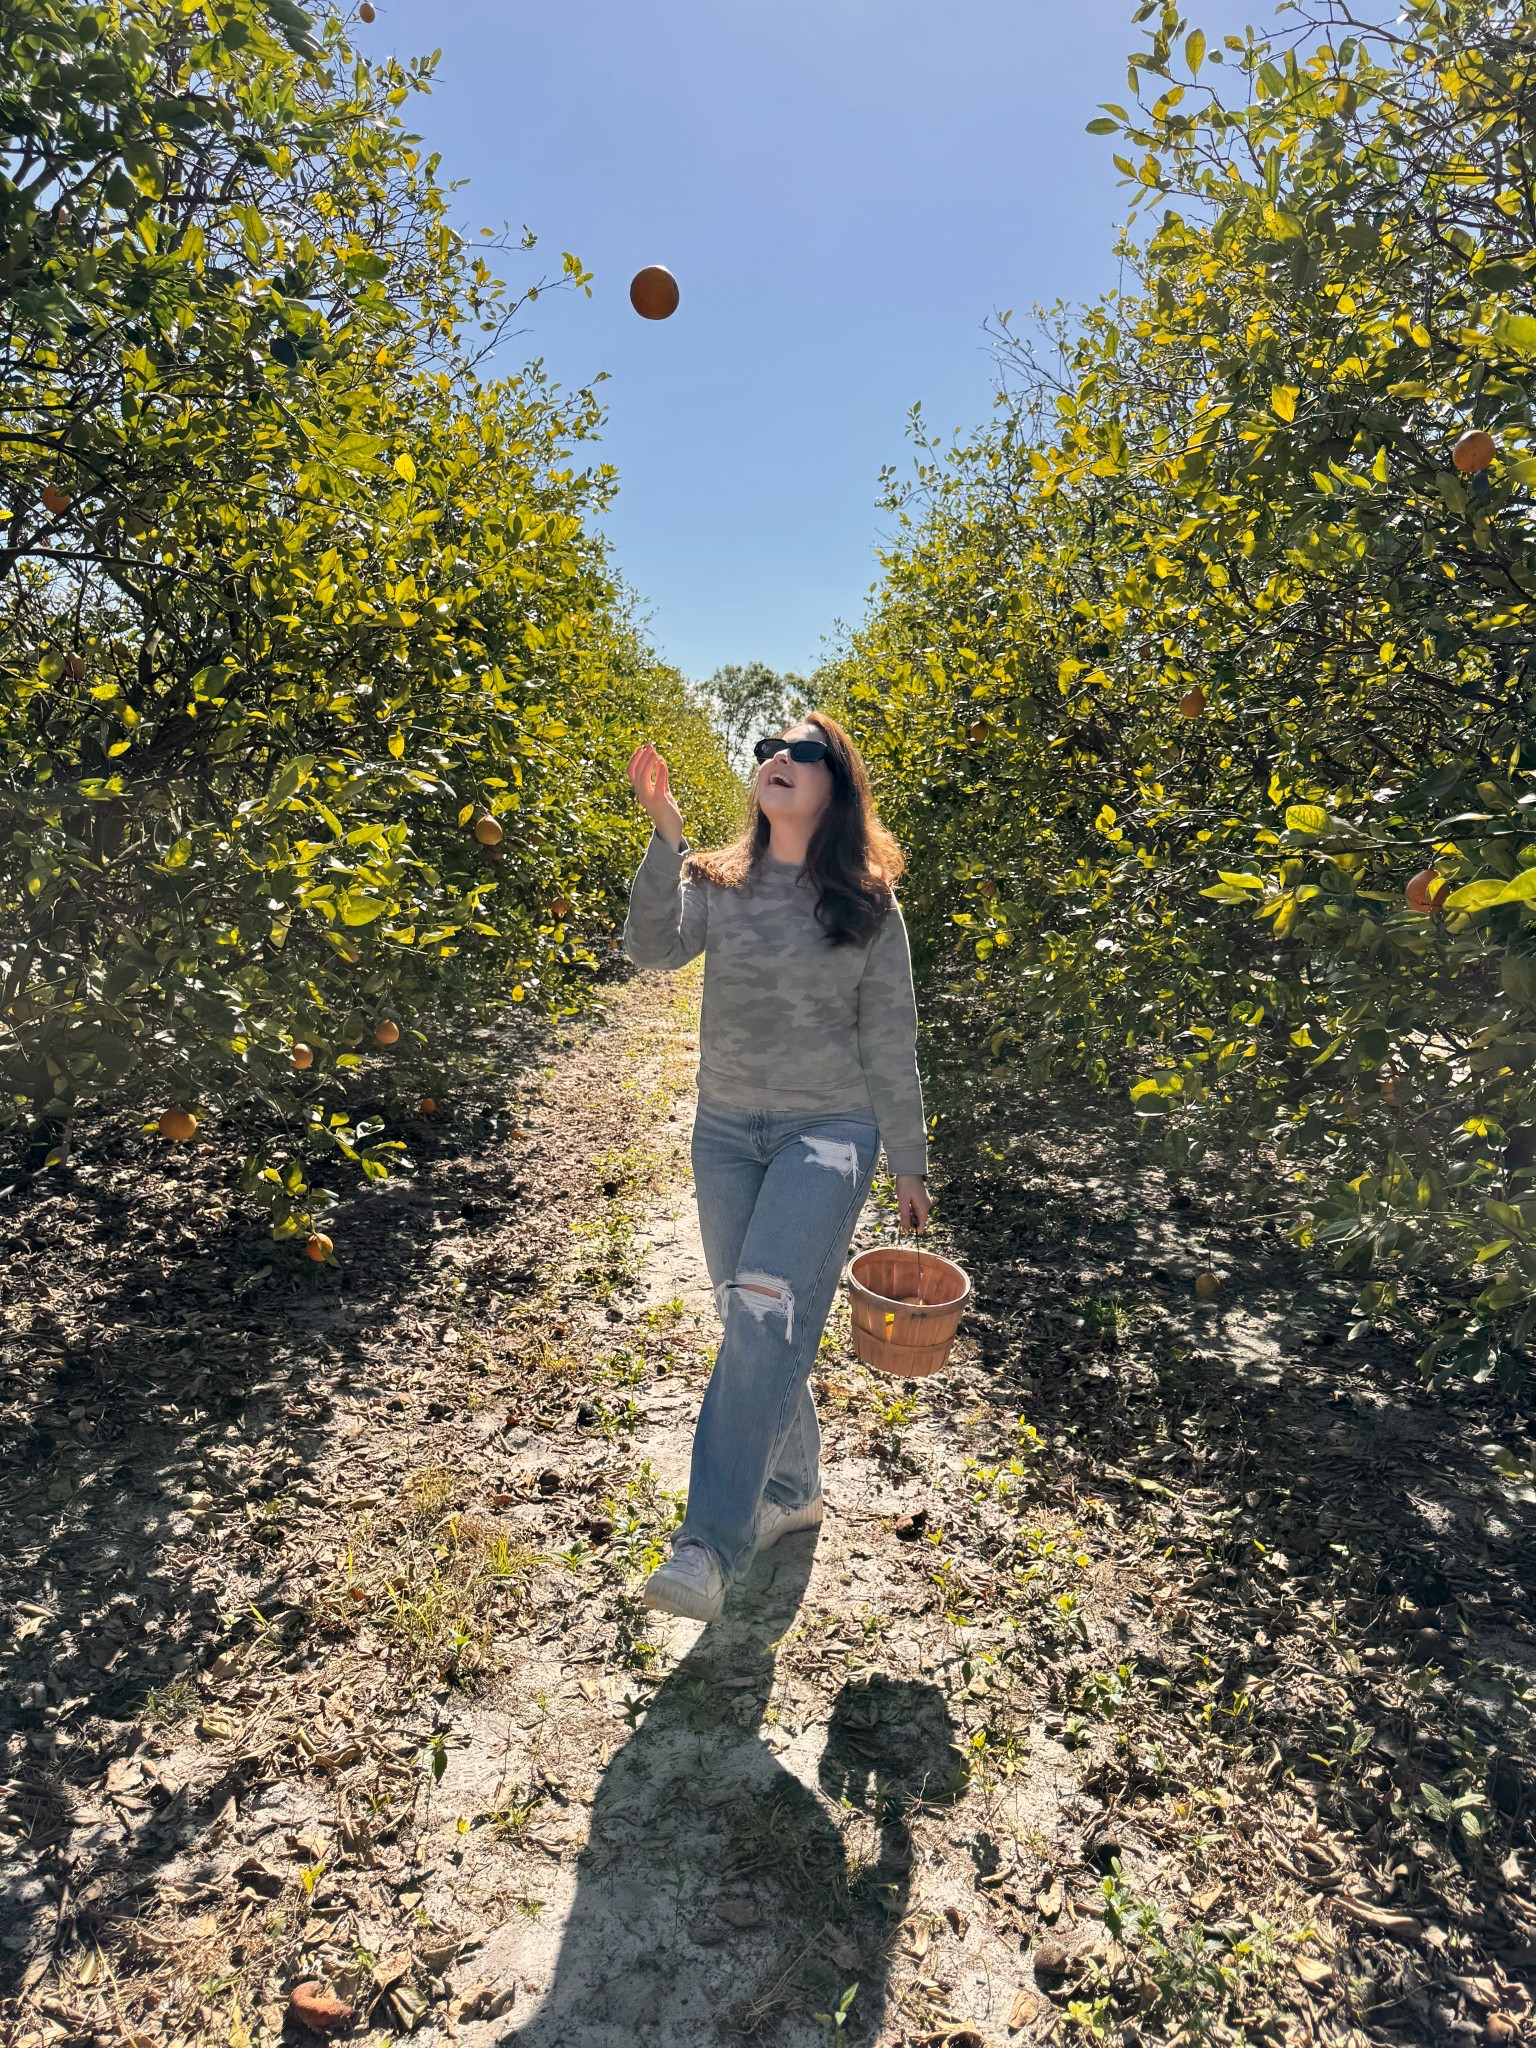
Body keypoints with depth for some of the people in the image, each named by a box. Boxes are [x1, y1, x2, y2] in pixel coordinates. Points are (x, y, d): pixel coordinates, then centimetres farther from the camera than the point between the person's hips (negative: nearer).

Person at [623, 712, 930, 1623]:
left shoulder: (869, 905, -2)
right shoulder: (715, 885, 3)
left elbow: (890, 1045, 1)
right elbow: (653, 949, -16)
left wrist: (911, 1164, 4)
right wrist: (666, 836, -27)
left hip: (829, 1129, -3)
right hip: (726, 1130, 4)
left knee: (766, 1314, -22)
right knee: (754, 1330, 12)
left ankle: (712, 1545, -17)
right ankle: (794, 1490, 34)